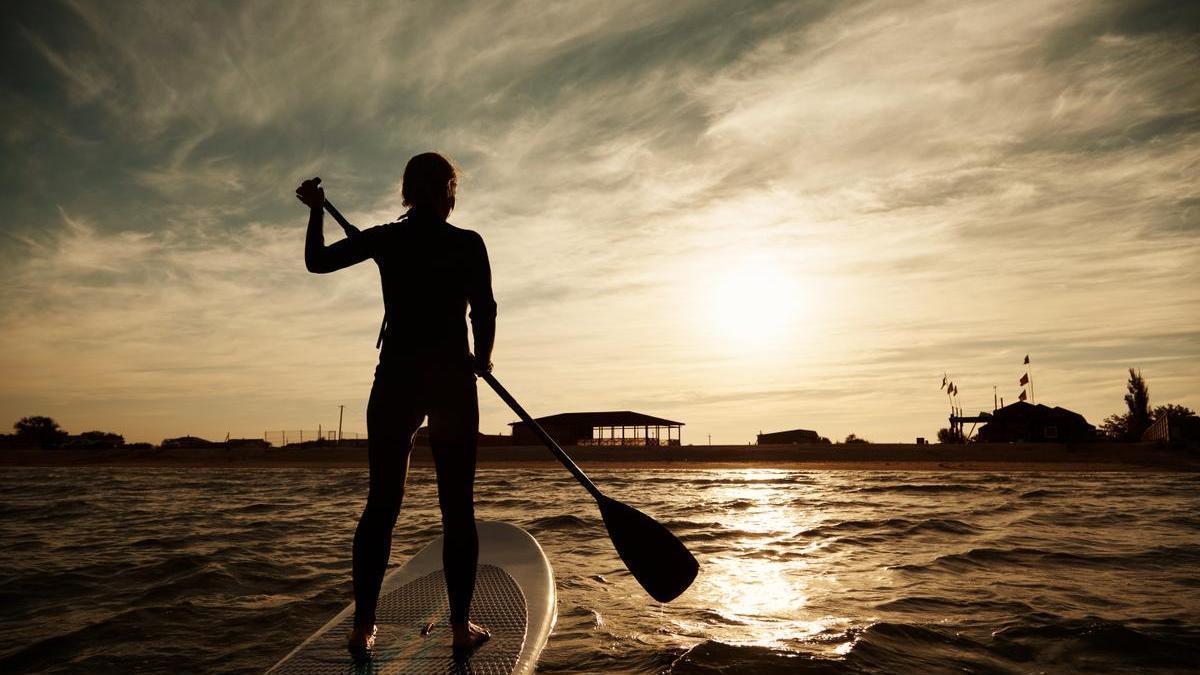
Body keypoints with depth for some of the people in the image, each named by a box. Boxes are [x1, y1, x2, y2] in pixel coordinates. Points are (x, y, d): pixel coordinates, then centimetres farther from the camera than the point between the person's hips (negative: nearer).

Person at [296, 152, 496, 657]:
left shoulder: (386, 239, 5)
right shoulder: (468, 244, -1)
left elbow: (317, 261, 14)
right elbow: (484, 312, -7)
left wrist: (316, 210, 29)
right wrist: (481, 357, 11)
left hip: (396, 378, 2)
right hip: (452, 380, -2)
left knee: (381, 502, 6)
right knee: (457, 506, 4)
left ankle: (362, 628, 6)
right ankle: (462, 625, 6)